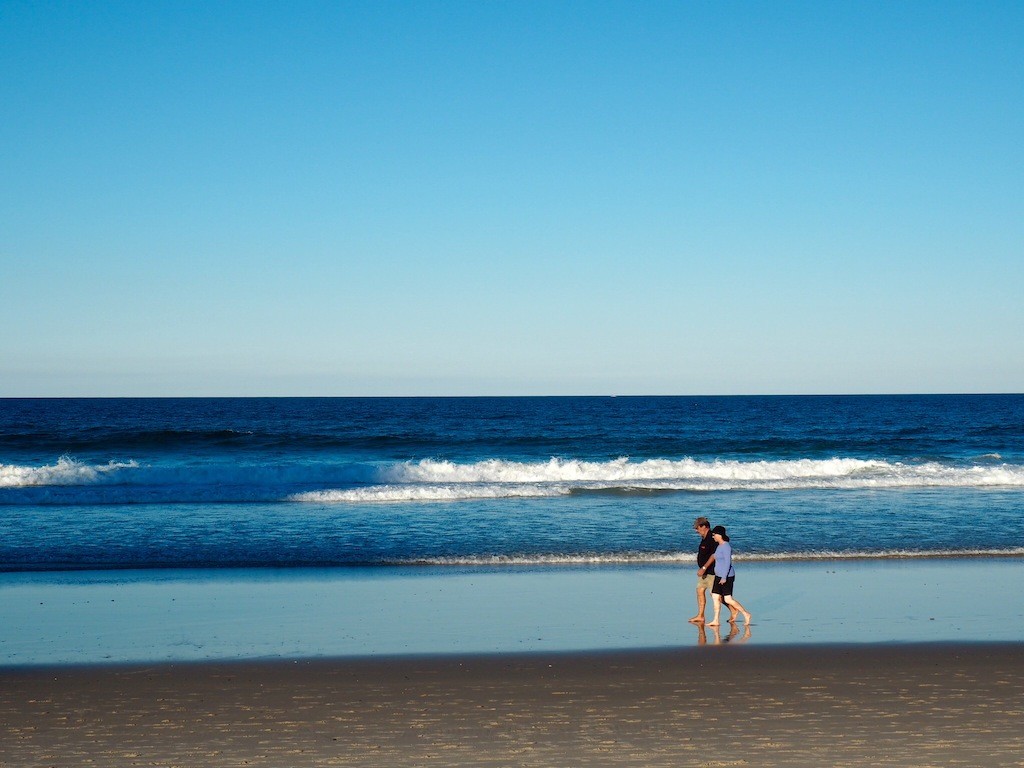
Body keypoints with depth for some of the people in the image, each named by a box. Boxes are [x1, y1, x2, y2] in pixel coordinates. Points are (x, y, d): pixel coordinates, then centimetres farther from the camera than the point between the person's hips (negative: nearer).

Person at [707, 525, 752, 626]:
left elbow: (728, 562, -21)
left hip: (727, 576, -10)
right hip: (719, 576, 10)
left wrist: (724, 577, -24)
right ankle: (716, 621, 7)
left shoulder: (726, 546, -16)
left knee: (728, 599, -7)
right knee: (715, 596, 5)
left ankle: (746, 614, 5)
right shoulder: (719, 546, 13)